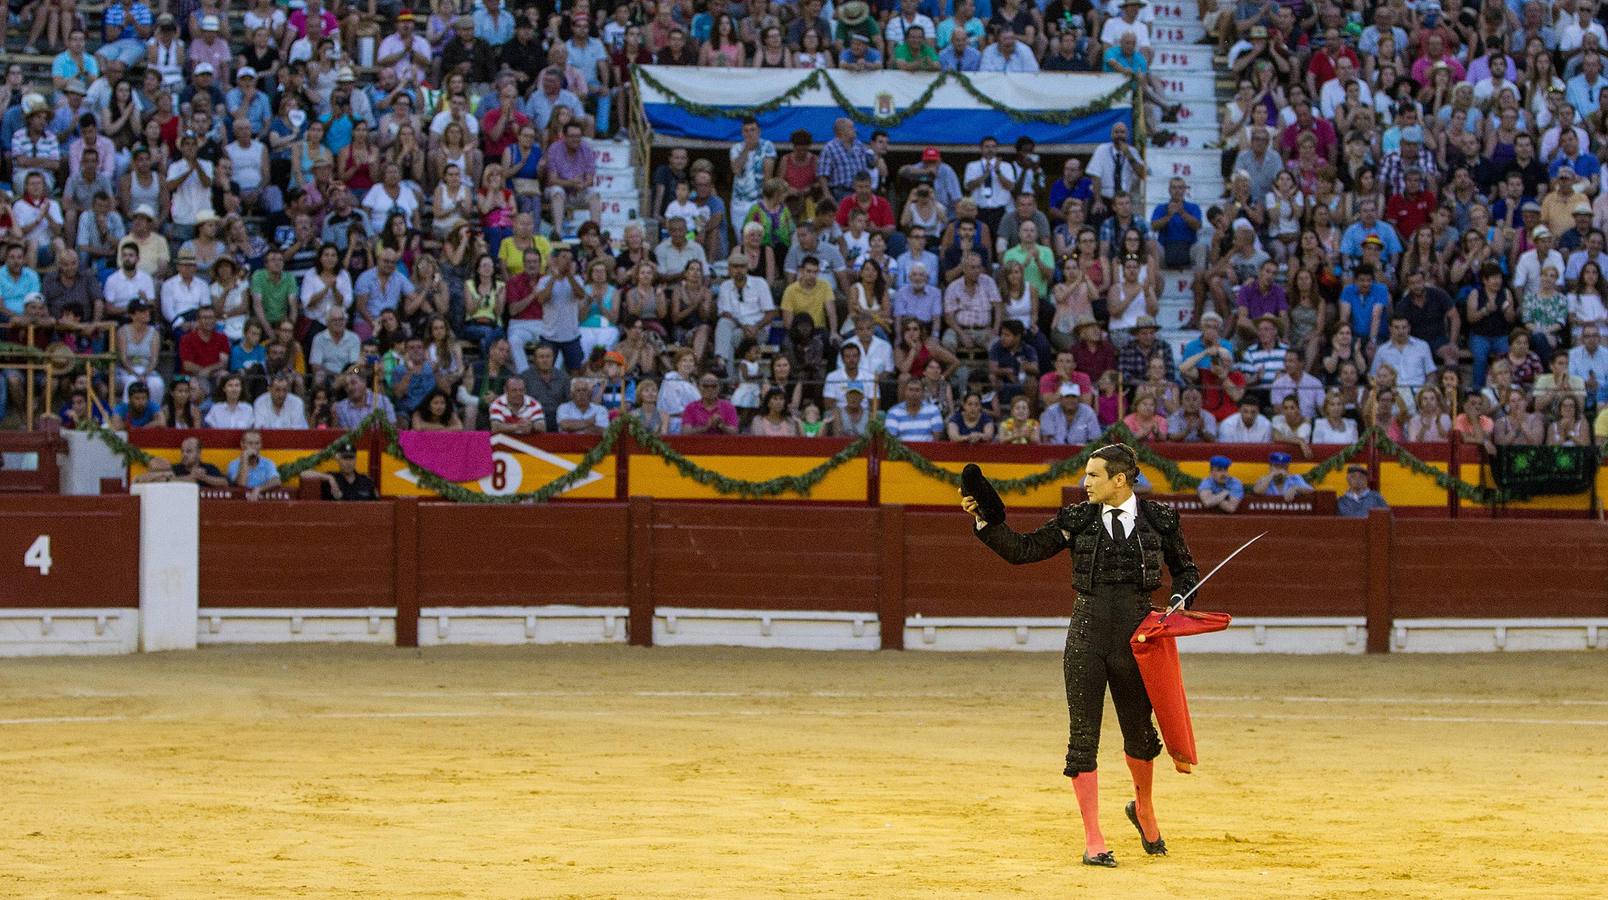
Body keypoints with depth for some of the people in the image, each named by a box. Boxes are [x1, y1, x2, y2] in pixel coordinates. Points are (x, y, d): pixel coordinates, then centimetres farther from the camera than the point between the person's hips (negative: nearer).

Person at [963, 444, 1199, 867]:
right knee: (1083, 737, -2)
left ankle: (1144, 809, 40)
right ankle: (1093, 840, 4)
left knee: (1140, 732, 10)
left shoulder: (1159, 520, 3)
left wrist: (1180, 605, -2)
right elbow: (1023, 550, 5)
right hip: (1087, 634, 0)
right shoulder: (1076, 521, 5)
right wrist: (984, 519, -5)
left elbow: (1186, 570, 15)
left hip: (1136, 634, 0)